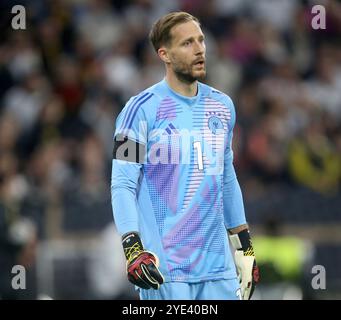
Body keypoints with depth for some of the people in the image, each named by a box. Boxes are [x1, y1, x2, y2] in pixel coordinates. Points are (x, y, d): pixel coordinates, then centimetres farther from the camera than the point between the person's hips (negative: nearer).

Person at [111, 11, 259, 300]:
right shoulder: (142, 109, -5)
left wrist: (245, 248, 20)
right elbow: (123, 185, -8)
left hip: (217, 264, 5)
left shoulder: (222, 106, 13)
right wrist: (133, 248, -20)